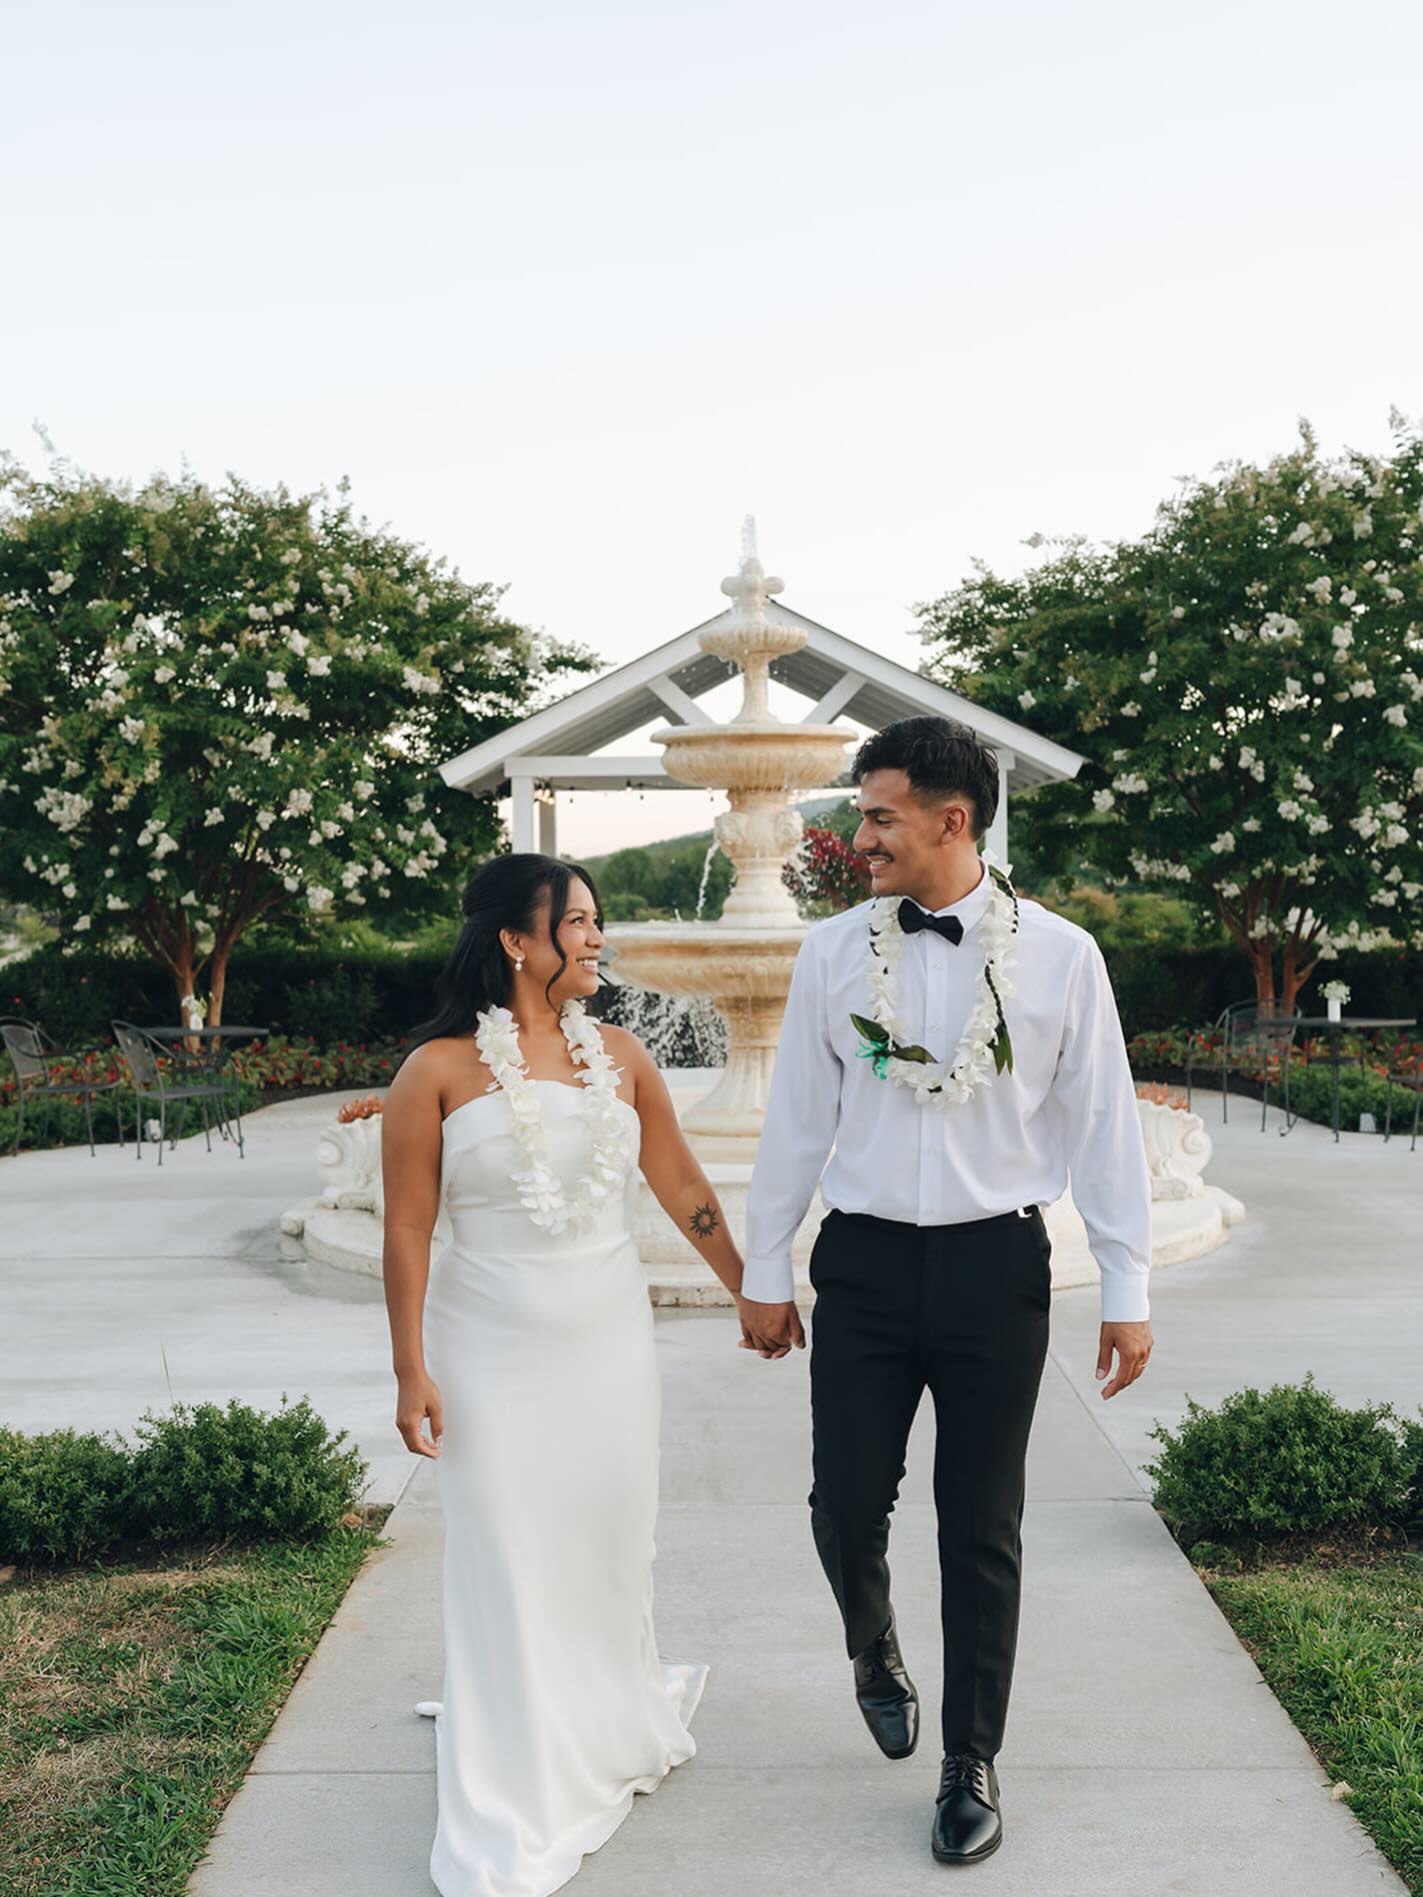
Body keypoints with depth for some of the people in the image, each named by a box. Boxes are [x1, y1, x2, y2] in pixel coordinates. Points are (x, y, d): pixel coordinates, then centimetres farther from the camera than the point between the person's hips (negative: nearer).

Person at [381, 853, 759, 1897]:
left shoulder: (620, 1055, 1)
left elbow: (681, 1184, 7)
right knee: (508, 1565, 4)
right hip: (493, 1357, -3)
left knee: (613, 1540, 13)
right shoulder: (439, 1071, -9)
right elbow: (408, 1230, -6)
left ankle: (616, 1725, 41)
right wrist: (412, 1371, -7)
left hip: (610, 1341, 3)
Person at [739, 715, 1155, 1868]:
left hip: (997, 1266, -1)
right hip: (864, 1263, 2)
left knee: (983, 1532, 8)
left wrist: (1127, 1292, -1)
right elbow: (797, 1120, 4)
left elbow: (1104, 1125, -2)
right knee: (846, 1500, 6)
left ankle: (972, 1764, 28)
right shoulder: (834, 951, -1)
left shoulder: (1059, 954, -6)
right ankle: (875, 1649, 41)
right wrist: (766, 1272, 7)